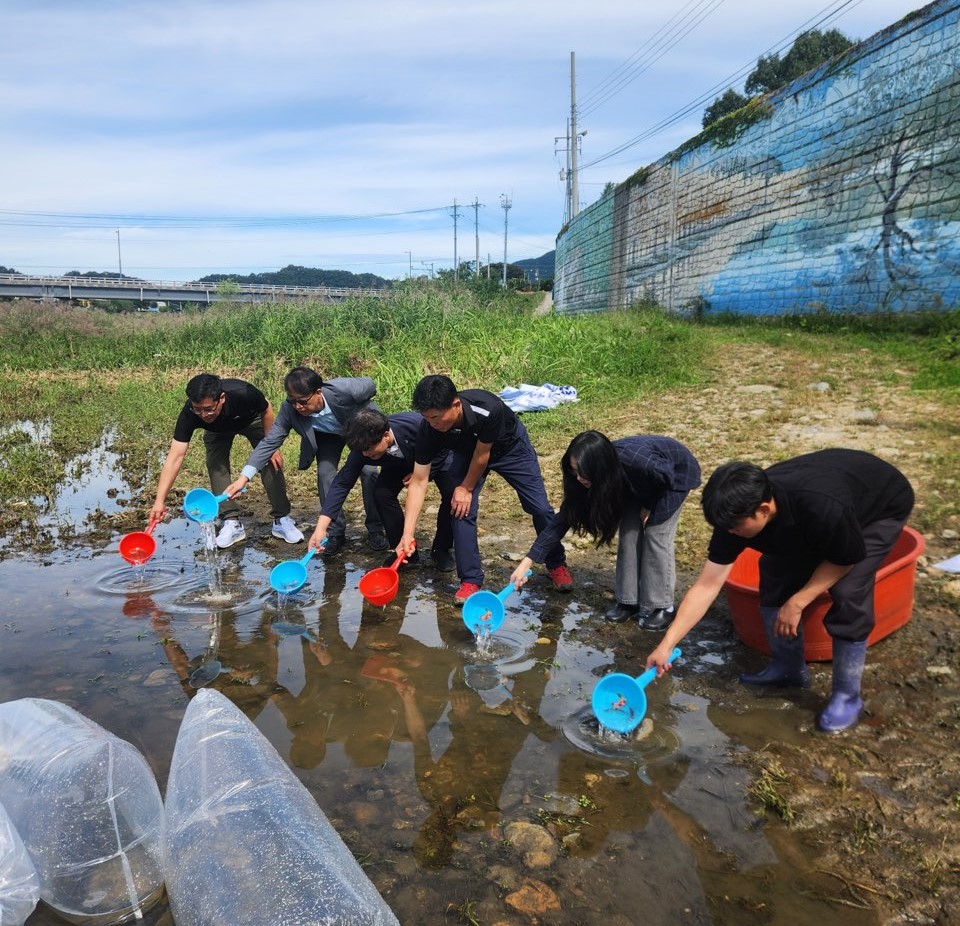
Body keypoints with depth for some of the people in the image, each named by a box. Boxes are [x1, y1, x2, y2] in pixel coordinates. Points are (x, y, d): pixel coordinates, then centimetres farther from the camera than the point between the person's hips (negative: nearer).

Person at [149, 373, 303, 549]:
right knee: (216, 466, -18)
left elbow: (266, 410, -21)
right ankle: (232, 522, -7)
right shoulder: (189, 414, -39)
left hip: (251, 420, -1)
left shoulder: (243, 394, -44)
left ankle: (282, 519, -3)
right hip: (217, 430, 2)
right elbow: (175, 457, -40)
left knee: (271, 463, -14)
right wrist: (160, 501, -47)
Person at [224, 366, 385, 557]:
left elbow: (369, 384, -19)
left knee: (368, 471, -16)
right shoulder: (289, 410, -32)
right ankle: (335, 532, 0)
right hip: (326, 434, 2)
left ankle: (375, 530, 1)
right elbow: (270, 441, -28)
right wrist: (244, 478, -37)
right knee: (325, 473, -15)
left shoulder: (345, 389, -41)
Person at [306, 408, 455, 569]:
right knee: (381, 493, -21)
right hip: (397, 465, 3)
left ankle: (441, 549, -3)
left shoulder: (417, 424, -42)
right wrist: (321, 528, -35)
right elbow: (342, 483, -29)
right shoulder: (363, 446, -31)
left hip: (436, 460, -3)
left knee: (451, 492, -26)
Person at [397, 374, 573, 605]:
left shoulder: (488, 409, -45)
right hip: (466, 451, 2)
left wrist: (467, 488, -14)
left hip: (511, 447, -2)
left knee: (539, 508, 0)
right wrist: (407, 533, -30)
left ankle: (557, 564, 25)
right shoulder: (429, 429, -32)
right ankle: (471, 579, 2)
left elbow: (482, 455, -27)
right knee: (462, 510, -15)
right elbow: (418, 482, -27)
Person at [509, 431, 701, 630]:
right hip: (639, 482, 5)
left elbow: (666, 476, -23)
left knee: (656, 533, -11)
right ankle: (629, 601, 9)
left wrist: (648, 506, -12)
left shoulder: (637, 461, -44)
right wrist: (528, 561, -25)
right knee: (629, 531, -4)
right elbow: (564, 517, -22)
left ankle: (661, 606, 2)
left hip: (676, 473, -5)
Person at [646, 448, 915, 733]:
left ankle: (847, 696, -2)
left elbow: (847, 558, -22)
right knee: (776, 576, -5)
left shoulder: (822, 508, -45)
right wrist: (666, 644, -26)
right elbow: (706, 586, -23)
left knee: (848, 592, -20)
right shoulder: (739, 511, -27)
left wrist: (797, 603, -22)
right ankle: (789, 668, 16)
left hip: (881, 507, -5)